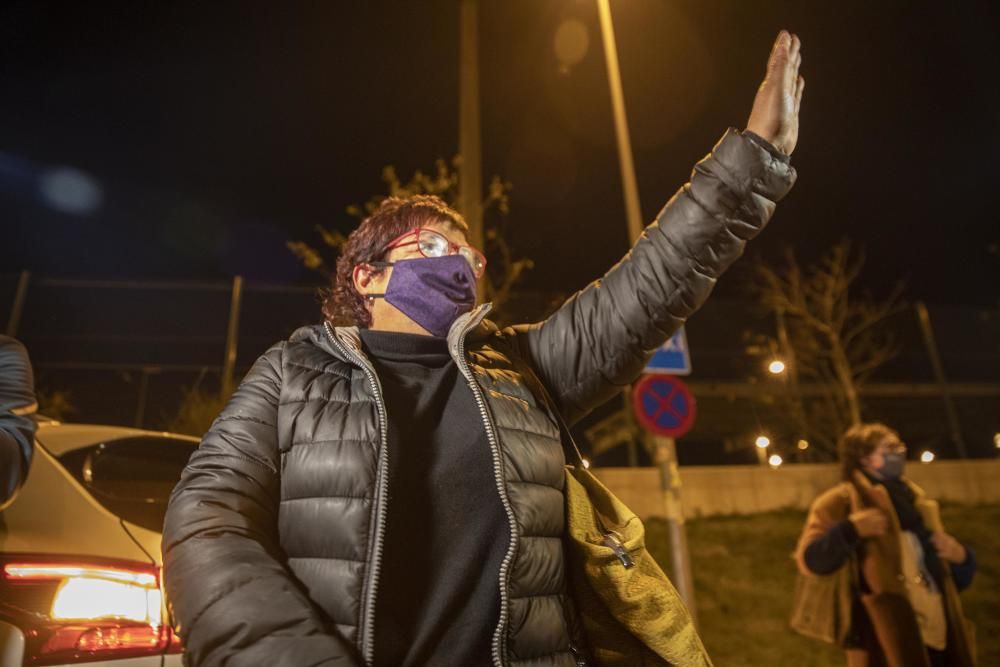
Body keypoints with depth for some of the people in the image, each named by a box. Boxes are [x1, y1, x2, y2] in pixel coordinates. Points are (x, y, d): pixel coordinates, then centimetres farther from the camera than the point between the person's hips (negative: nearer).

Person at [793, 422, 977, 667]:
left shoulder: (913, 498, 18)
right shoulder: (843, 500, -5)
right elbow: (810, 560, -14)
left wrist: (960, 556, 3)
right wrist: (851, 530, -27)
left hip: (937, 637, 7)